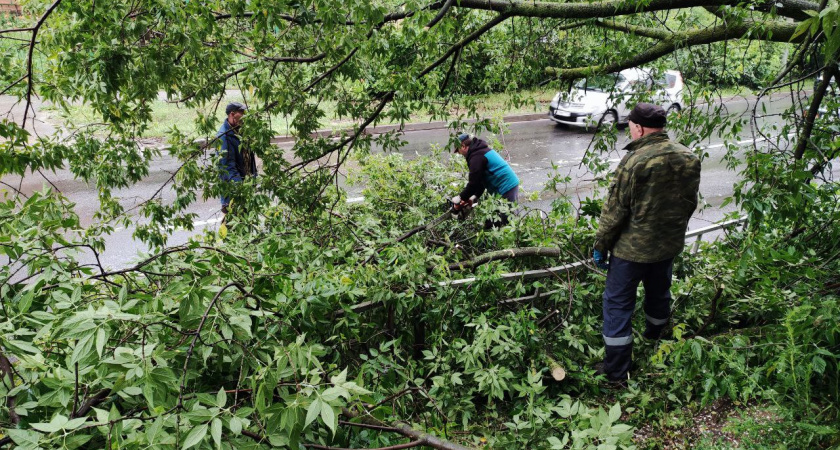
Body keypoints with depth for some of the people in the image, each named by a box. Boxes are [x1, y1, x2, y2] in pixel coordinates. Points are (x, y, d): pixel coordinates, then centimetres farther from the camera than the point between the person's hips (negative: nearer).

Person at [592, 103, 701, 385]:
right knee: (659, 294, 26)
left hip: (632, 248, -7)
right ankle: (653, 343, 49)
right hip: (670, 245, 7)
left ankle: (616, 372, 10)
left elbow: (615, 211, -19)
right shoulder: (689, 159, -1)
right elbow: (690, 203, 10)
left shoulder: (635, 161, -23)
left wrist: (601, 246, -8)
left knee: (618, 304, 4)